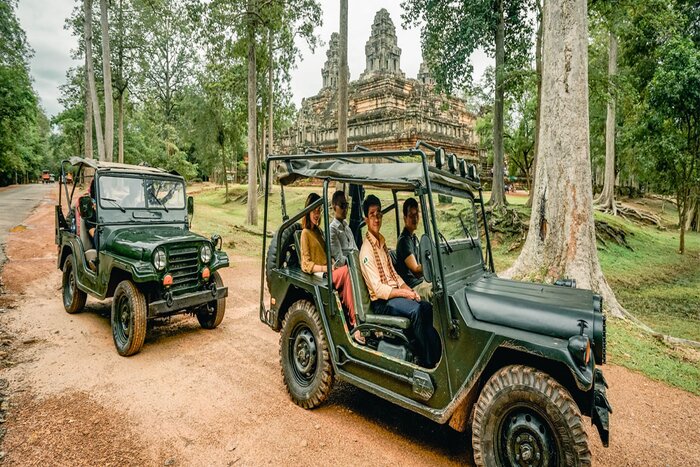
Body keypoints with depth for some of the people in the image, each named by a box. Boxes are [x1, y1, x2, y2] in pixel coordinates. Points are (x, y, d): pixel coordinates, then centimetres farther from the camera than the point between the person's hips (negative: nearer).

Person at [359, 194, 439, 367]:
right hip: (381, 301, -8)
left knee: (427, 307, -8)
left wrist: (409, 289, 1)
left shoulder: (382, 242, 14)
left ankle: (437, 352, -3)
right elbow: (378, 289, -19)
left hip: (394, 293, 9)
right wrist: (404, 293, -16)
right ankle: (427, 362, -15)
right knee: (416, 310, -26)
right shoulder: (366, 250, -15)